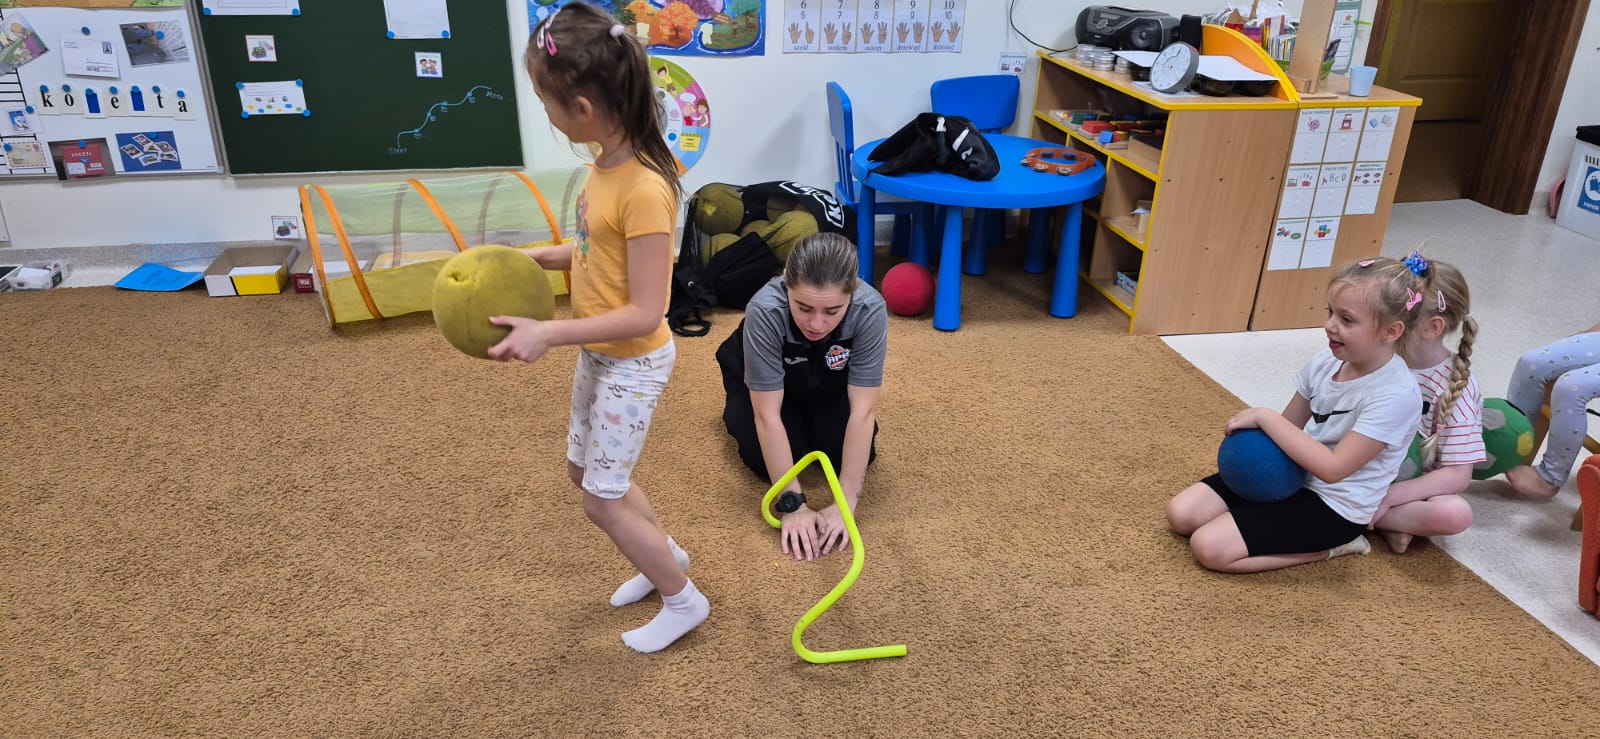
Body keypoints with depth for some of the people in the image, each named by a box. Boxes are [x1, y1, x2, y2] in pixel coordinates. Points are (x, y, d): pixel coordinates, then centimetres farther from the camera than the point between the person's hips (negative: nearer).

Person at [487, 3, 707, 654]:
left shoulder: (642, 190, -30)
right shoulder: (608, 162, -4)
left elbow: (644, 313, -28)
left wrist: (548, 334, -27)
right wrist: (534, 257, 5)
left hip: (633, 362, -9)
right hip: (599, 353, 9)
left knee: (603, 500, 4)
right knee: (585, 471, 23)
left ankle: (683, 601, 25)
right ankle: (666, 555, 44)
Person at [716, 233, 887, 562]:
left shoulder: (870, 309, -37)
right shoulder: (765, 310, -41)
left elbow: (863, 411, -33)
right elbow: (768, 415, -35)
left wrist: (846, 504, -34)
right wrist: (793, 505, -35)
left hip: (830, 384, 2)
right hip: (766, 380, -1)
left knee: (851, 452, -15)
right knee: (767, 461, -18)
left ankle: (813, 419, 18)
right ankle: (737, 405, 14)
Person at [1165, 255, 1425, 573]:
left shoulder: (1396, 395, -25)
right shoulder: (1327, 360, -3)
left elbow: (1332, 469, -27)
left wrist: (1266, 418, -25)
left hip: (1334, 506, -7)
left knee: (1209, 547, -17)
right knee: (1180, 514, -4)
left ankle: (1331, 544, 0)